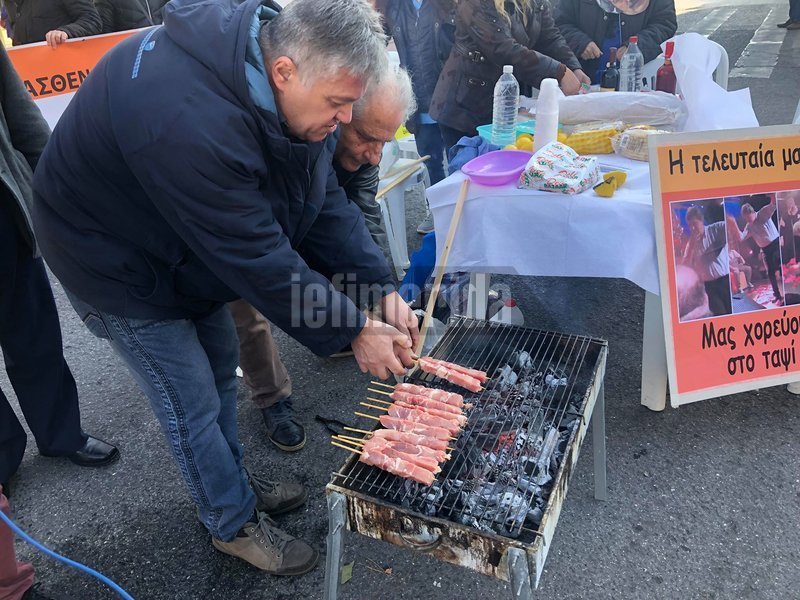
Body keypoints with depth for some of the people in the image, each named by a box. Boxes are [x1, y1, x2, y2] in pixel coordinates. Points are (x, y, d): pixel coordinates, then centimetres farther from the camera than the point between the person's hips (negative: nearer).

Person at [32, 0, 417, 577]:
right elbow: (256, 258, -36)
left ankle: (236, 480, 42)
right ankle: (235, 524, 27)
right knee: (194, 405, 2)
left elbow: (325, 197, -10)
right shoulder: (189, 121, -41)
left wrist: (381, 288, -17)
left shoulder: (290, 87, -14)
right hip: (122, 265, -8)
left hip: (189, 253, 8)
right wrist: (352, 331, -27)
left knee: (221, 367, 19)